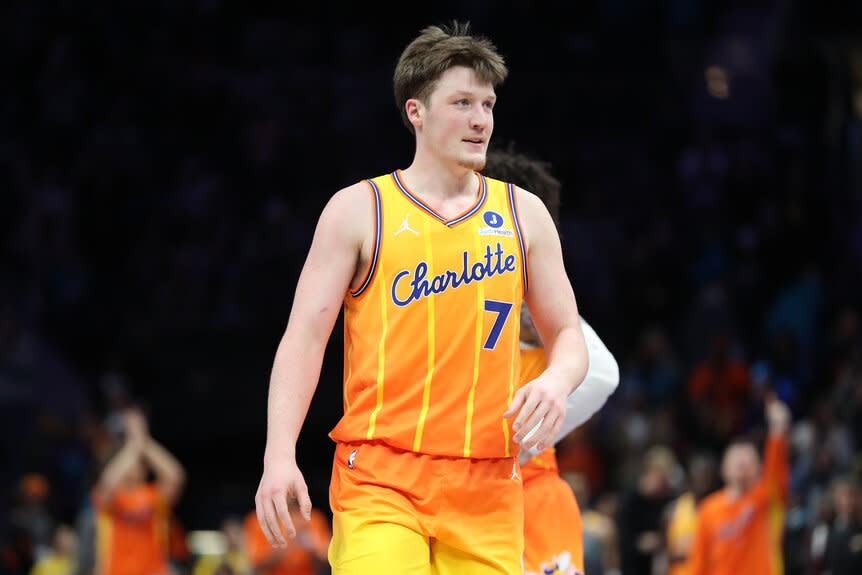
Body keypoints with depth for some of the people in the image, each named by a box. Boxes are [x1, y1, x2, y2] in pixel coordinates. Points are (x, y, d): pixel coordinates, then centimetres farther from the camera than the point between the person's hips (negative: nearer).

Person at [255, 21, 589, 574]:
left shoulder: (523, 213, 13)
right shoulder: (358, 209, 3)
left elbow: (568, 336, 17)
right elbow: (305, 336, 0)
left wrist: (556, 382, -9)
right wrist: (280, 455, -13)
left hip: (487, 487, 3)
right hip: (379, 477, -3)